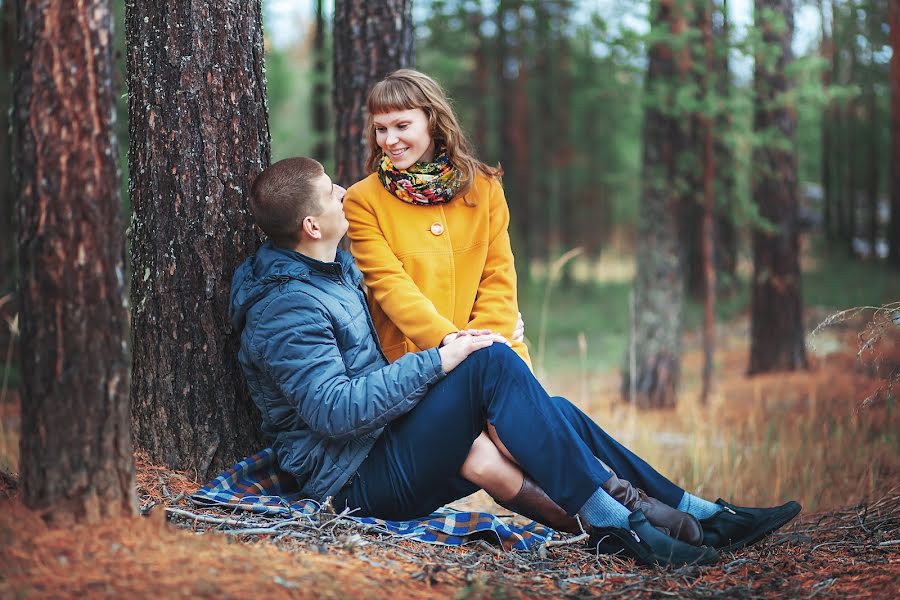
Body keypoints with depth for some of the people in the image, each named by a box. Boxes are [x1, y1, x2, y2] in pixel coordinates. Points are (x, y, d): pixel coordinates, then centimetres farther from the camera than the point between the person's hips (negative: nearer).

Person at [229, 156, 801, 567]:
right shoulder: (286, 307, -17)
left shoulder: (336, 268, 15)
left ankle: (702, 515, -6)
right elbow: (335, 411, -27)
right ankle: (610, 521, -27)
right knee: (493, 361, -26)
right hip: (358, 478, -10)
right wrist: (438, 362, -24)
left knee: (554, 411, -4)